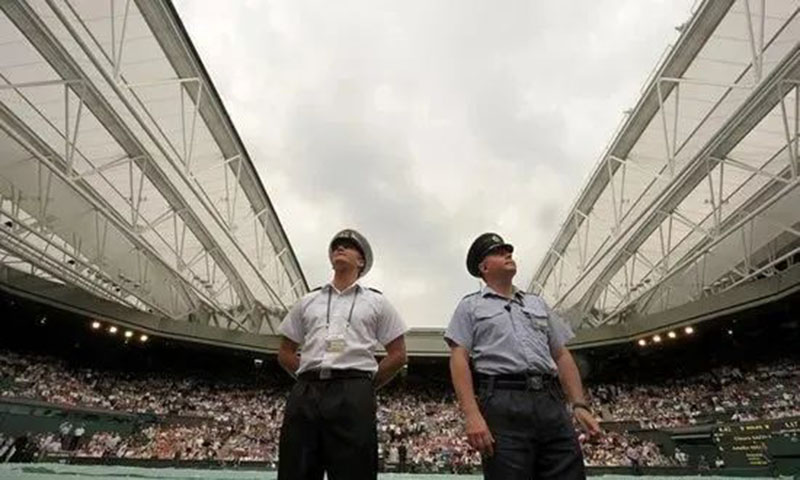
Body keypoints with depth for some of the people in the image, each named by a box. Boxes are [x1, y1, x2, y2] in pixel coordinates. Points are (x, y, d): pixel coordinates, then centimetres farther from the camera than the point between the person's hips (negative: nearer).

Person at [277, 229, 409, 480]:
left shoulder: (376, 302, 11)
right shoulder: (307, 302, 19)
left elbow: (398, 355, 10)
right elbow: (285, 353, 21)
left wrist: (366, 385, 5)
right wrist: (311, 380, 11)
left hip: (352, 396, -2)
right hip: (305, 393, 3)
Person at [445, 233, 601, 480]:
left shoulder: (537, 303, 25)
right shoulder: (470, 306, 10)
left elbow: (562, 356, 22)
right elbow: (459, 360, -1)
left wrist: (579, 405, 8)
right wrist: (472, 415, -14)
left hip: (551, 402, 5)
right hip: (503, 403, -4)